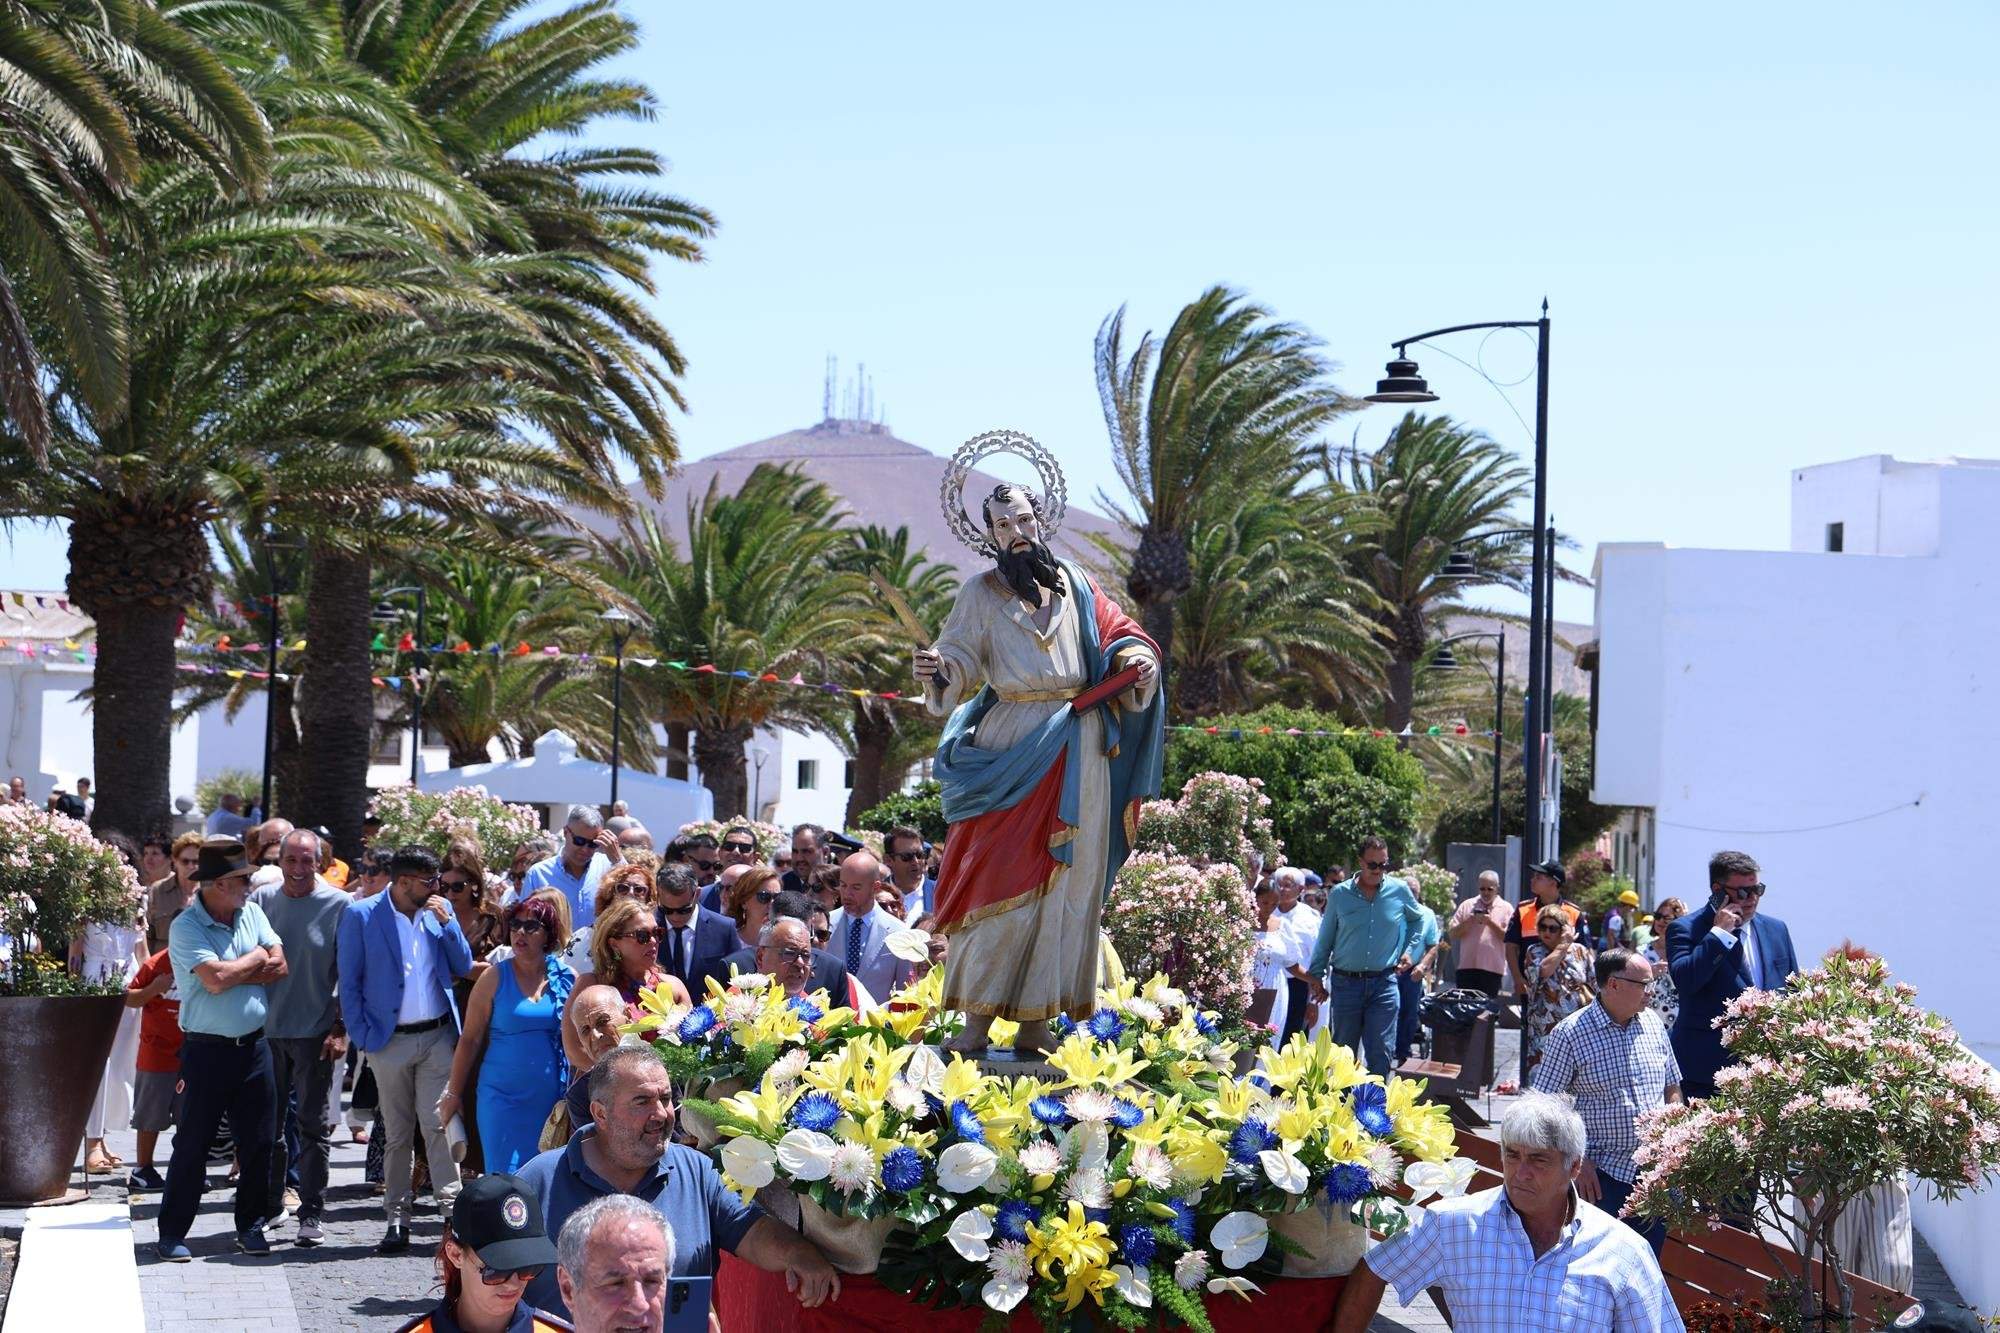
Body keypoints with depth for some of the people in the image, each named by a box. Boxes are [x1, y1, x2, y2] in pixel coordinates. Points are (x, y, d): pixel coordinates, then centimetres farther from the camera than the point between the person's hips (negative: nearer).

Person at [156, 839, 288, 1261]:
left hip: (253, 1047, 5)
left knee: (257, 1142, 8)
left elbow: (279, 967, 0)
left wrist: (230, 972, -12)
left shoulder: (251, 914, 7)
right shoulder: (186, 927, -12)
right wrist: (255, 959, -6)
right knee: (192, 1143, 0)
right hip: (207, 1049, -5)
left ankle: (251, 1226, 20)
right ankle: (172, 1233, 9)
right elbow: (215, 979, -23)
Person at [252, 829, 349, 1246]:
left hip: (314, 1032, -3)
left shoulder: (338, 905, -5)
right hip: (266, 1028, 4)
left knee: (314, 1127, 2)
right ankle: (269, 1204, 24)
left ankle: (312, 1215, 7)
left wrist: (341, 1029, -10)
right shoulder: (262, 900, 4)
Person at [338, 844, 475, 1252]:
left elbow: (463, 967, 6)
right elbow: (349, 984, -3)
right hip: (390, 1041, -2)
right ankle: (397, 1218, 12)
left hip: (438, 1035, 2)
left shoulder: (440, 910, 6)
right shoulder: (360, 916, -5)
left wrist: (447, 922, -6)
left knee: (438, 1124, -5)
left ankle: (452, 1207, -3)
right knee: (397, 1133, 6)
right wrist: (363, 1036, -8)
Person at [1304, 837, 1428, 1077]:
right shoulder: (1340, 894, 1)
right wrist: (1316, 976, 7)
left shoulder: (1400, 891, 2)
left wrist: (1407, 949, 13)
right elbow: (1325, 938, 9)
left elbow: (1418, 918, 23)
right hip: (1346, 983, 1)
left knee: (1380, 1053, -7)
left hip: (1383, 983, -1)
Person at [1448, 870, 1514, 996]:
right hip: (1467, 967, 2)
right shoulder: (1467, 905, 11)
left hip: (1492, 968, -2)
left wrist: (1491, 923, -12)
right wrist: (1468, 922, -8)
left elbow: (1509, 938, -4)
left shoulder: (1506, 909, 6)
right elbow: (1453, 934, 7)